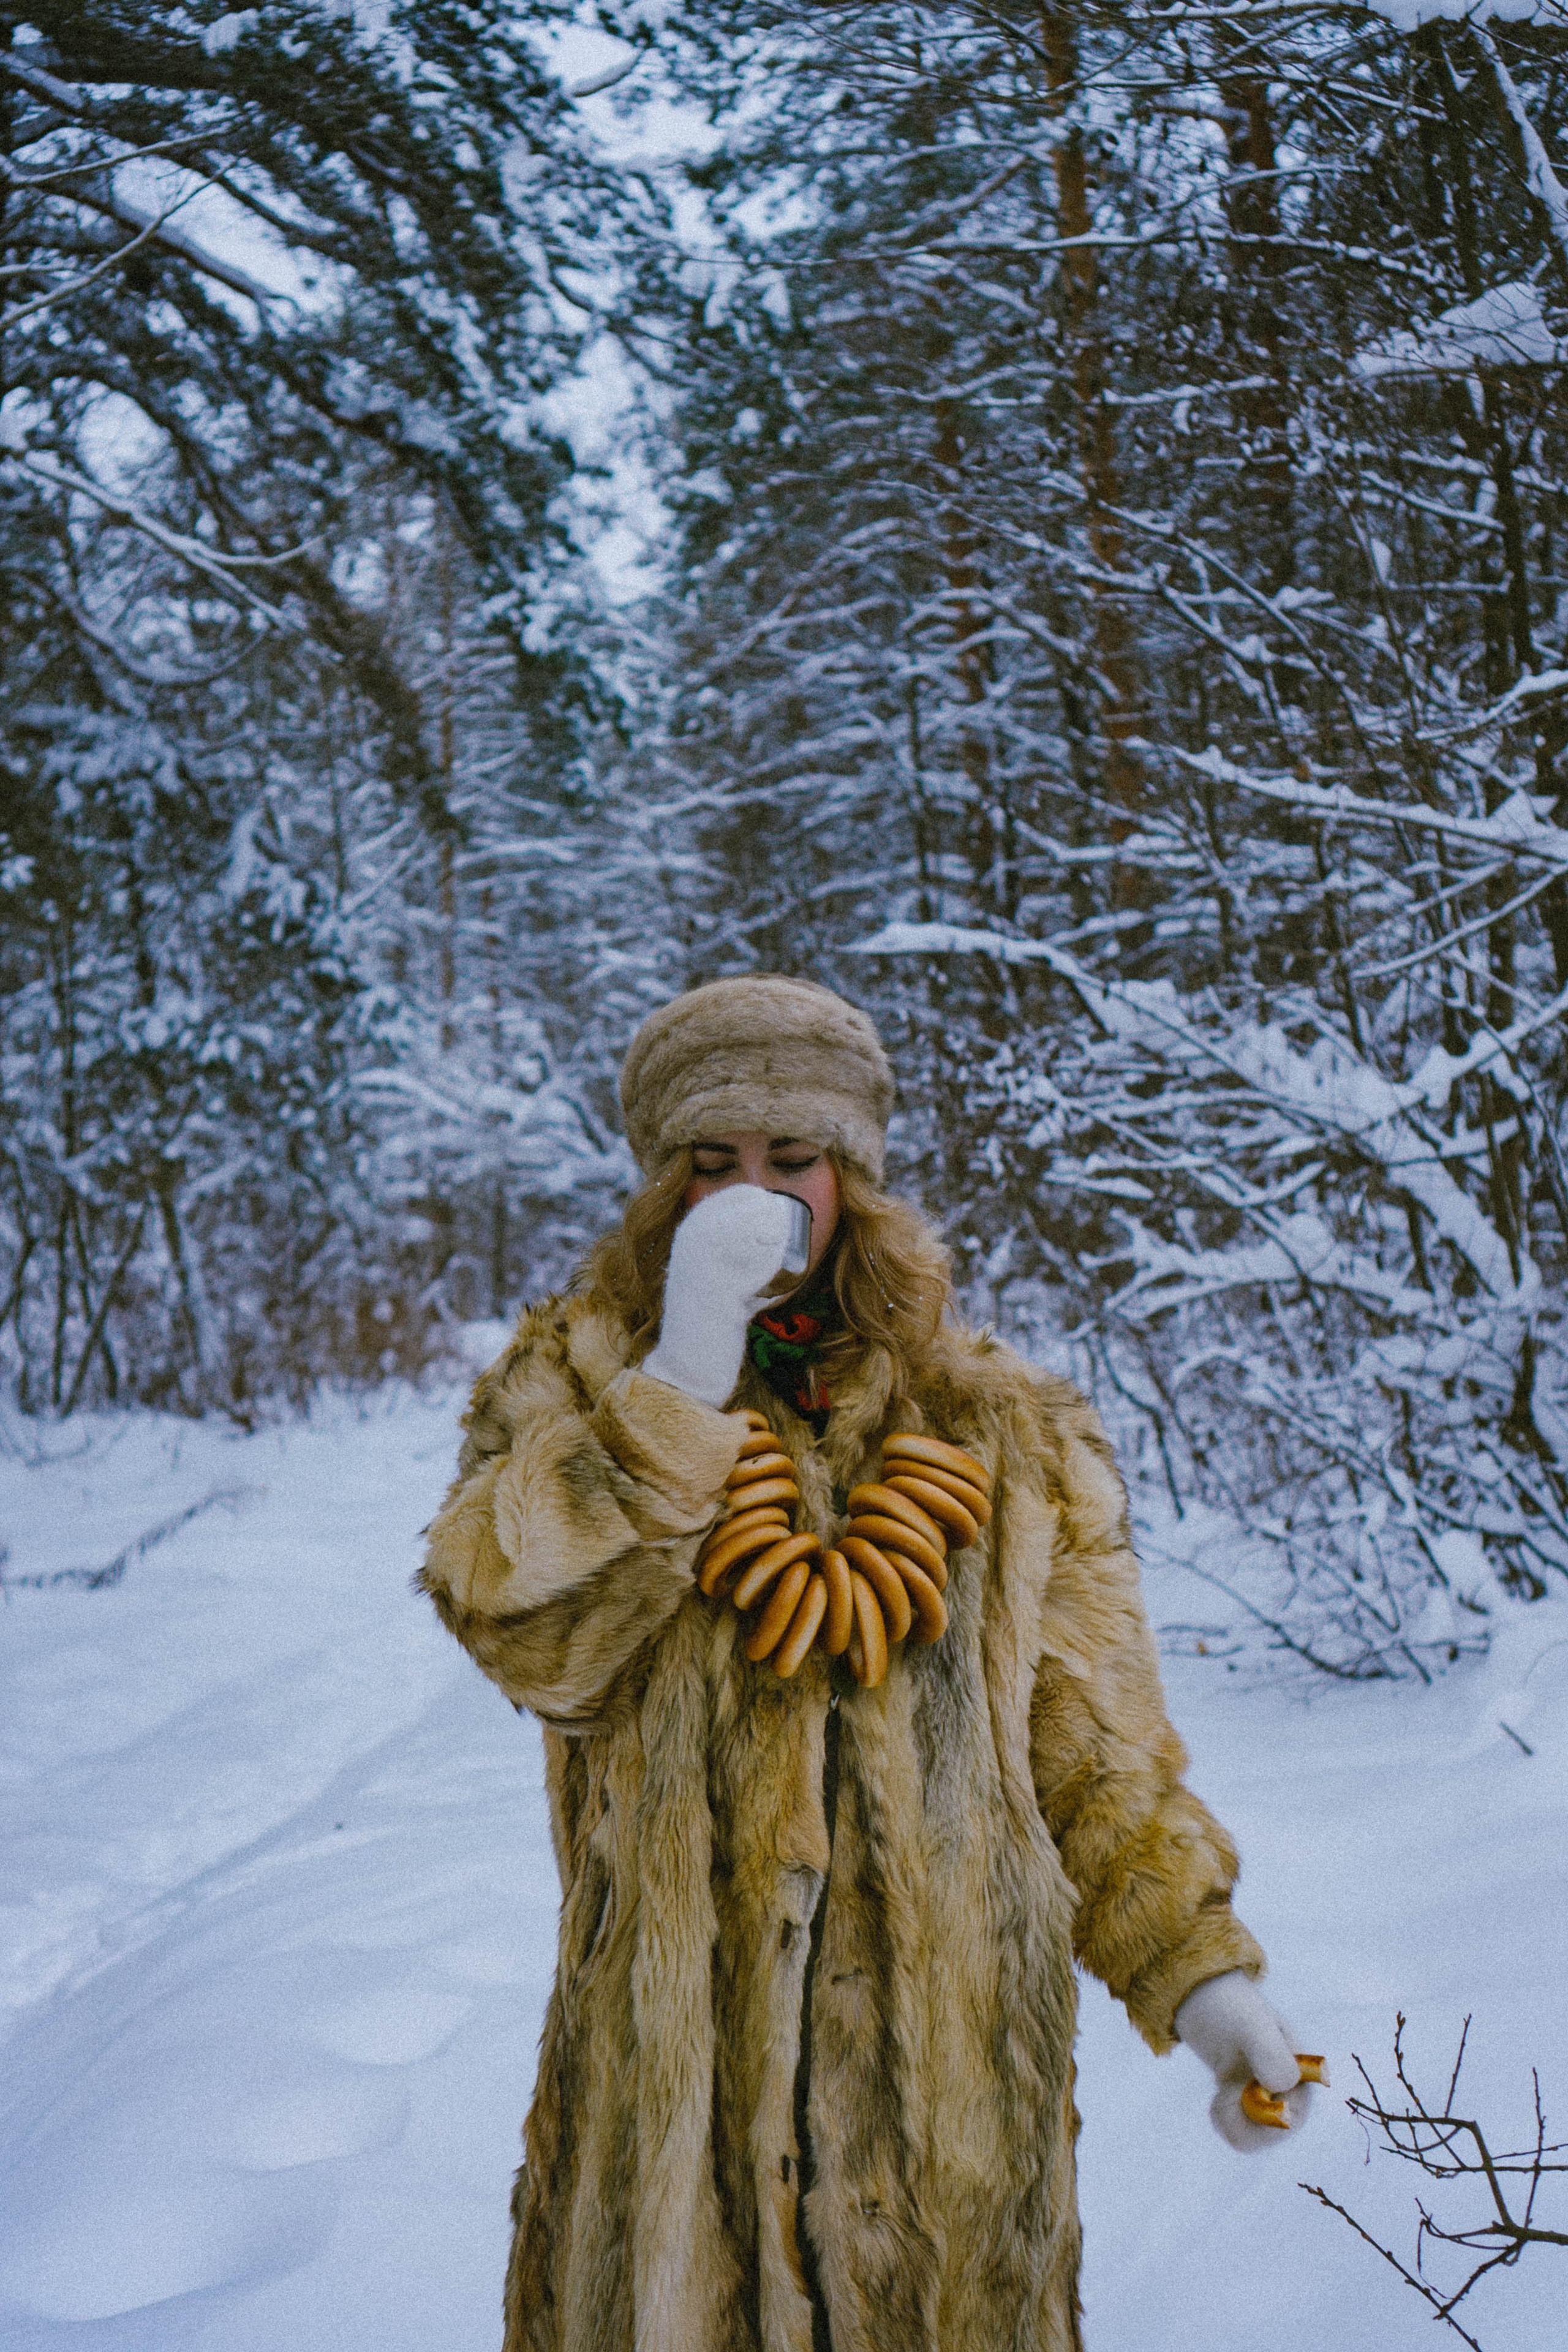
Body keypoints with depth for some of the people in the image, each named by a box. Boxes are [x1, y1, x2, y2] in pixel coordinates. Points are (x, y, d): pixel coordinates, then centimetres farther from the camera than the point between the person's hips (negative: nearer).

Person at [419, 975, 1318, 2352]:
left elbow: (1093, 1755, 10)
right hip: (671, 2062, -1)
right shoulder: (580, 1379, 5)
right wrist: (683, 1378, -19)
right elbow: (521, 1629, -14)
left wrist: (1198, 1966, 0)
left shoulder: (1002, 1432, 8)